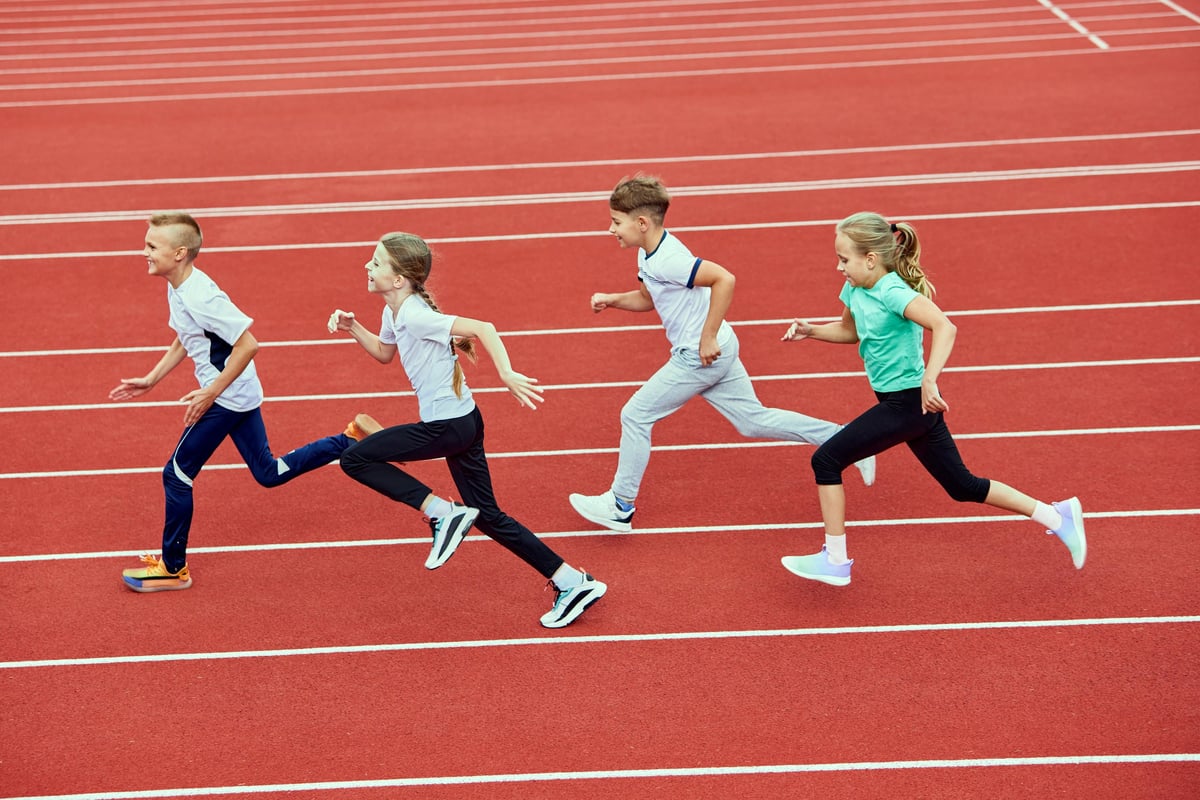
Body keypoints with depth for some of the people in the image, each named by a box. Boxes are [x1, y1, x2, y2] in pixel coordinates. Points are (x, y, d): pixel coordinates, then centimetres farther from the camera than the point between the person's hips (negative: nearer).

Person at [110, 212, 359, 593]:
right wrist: (150, 381, 18)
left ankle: (173, 568, 12)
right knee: (269, 473, 17)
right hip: (239, 394, 10)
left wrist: (210, 393, -23)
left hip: (226, 398, -10)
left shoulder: (201, 298, -26)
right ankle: (350, 441, 21)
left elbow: (247, 344, -27)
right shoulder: (177, 289, 5)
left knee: (177, 475, -1)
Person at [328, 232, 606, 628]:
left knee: (355, 459, -4)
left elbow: (482, 328, -27)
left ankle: (443, 512, -7)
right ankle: (572, 583, 16)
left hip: (448, 426, -10)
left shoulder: (416, 316, -20)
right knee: (487, 517, 13)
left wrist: (507, 375, -34)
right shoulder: (394, 313, 9)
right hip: (462, 421, 10)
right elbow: (384, 353, 30)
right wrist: (352, 328, 17)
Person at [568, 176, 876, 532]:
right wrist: (611, 299, 5)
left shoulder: (666, 260, -24)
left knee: (635, 416, -1)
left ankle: (620, 506, 11)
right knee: (754, 420, 15)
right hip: (716, 354, 10)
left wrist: (708, 337, -27)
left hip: (700, 355, -10)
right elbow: (647, 299, 23)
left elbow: (724, 280, -33)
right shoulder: (649, 253, 7)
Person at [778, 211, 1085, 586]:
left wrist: (929, 380, -45)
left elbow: (944, 327, -37)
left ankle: (835, 561, 4)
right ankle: (1057, 517, 23)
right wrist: (811, 330, 8)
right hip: (903, 404, 10)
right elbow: (850, 331, 24)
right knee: (962, 486, 17)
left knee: (826, 460, -5)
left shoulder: (893, 293, -23)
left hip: (909, 402, -10)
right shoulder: (855, 289, 4)